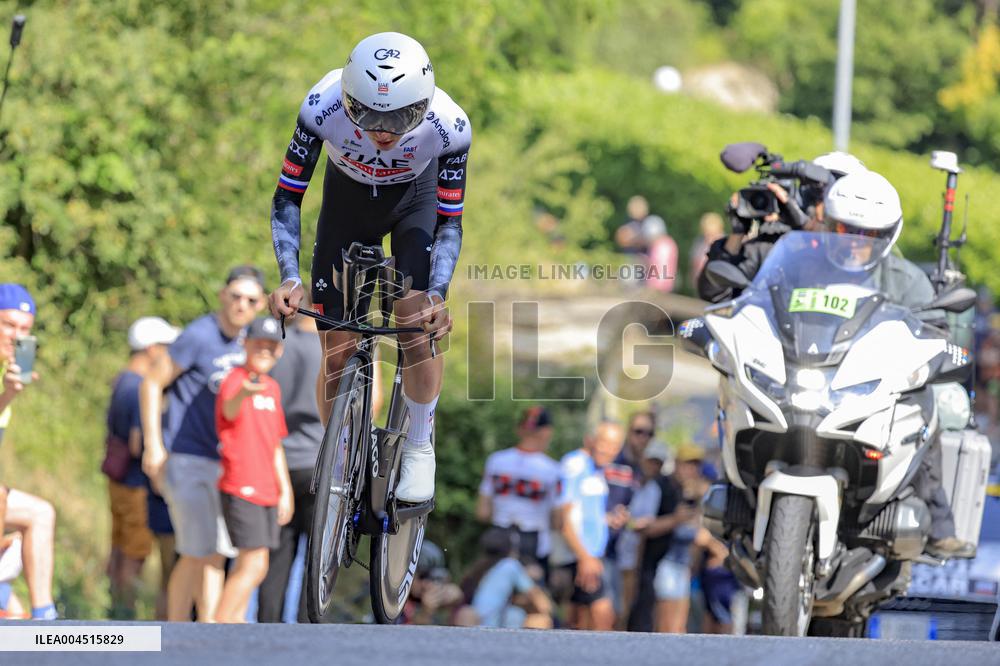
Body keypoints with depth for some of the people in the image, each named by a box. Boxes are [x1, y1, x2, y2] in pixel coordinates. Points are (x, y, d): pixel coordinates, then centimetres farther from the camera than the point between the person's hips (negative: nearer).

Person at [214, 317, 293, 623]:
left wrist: (285, 490, 22)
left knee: (249, 564, 11)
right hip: (240, 488, -8)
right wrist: (244, 393, -58)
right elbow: (229, 411, -36)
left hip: (265, 491, 8)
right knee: (255, 565, -12)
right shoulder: (235, 380, -11)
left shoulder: (272, 388, 15)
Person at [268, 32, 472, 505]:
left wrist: (438, 294, -39)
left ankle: (419, 449, 1)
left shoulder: (448, 126, -36)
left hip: (416, 199, -1)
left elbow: (449, 222, -23)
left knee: (417, 325, -21)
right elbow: (287, 198, -24)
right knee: (338, 354, -4)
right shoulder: (324, 107, -37)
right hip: (348, 197, 1)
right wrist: (289, 278, -37)